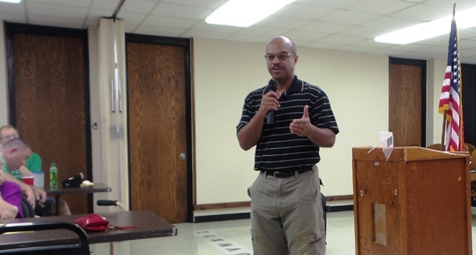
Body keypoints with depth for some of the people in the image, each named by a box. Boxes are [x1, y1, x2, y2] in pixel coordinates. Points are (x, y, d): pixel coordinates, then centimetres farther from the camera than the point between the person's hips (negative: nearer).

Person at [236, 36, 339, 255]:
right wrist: (262, 113, -13)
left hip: (302, 184, -3)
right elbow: (244, 143, 2)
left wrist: (309, 130, -24)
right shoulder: (254, 98, 8)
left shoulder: (314, 94, 0)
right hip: (264, 186, 3)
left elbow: (330, 140, -3)